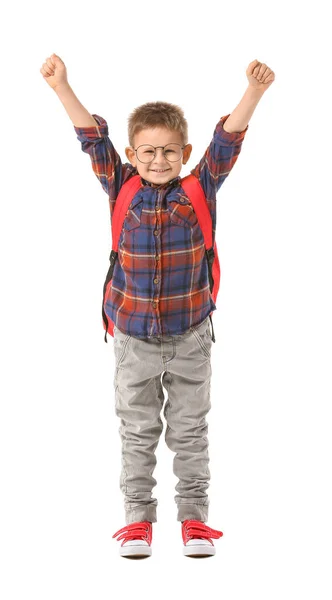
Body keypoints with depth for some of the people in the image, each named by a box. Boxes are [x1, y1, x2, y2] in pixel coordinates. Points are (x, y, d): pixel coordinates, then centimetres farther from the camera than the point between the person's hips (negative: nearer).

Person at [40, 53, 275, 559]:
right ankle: (138, 517, 22)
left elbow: (228, 139, -12)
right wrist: (62, 86, -16)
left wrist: (254, 91, -24)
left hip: (190, 336, 0)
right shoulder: (122, 188, -3)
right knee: (137, 432, 10)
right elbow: (93, 139, -8)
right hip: (134, 336, 0)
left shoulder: (200, 189, -4)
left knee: (190, 431, 10)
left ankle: (194, 517, 21)